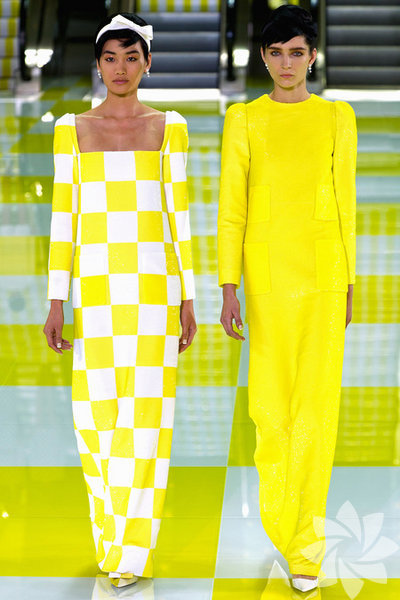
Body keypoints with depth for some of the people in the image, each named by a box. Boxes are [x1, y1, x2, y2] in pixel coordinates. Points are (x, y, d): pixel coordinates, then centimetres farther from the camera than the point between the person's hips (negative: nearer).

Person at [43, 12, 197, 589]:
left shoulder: (168, 127, 5)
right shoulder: (73, 129, 7)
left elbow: (179, 213, 5)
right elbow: (63, 217, 6)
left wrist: (188, 298, 1)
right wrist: (56, 304, 1)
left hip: (155, 281, -1)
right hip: (97, 283, 1)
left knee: (147, 409, -4)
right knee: (96, 410, 2)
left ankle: (134, 552, 3)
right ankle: (110, 534, 24)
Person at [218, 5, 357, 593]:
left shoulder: (337, 118, 6)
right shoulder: (244, 120, 3)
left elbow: (345, 205, 8)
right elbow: (231, 209, 1)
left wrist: (348, 287, 7)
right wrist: (229, 291, -5)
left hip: (323, 276, 0)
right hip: (267, 276, 0)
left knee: (317, 405, -4)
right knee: (270, 405, 6)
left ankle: (306, 545, 2)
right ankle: (279, 514, 32)